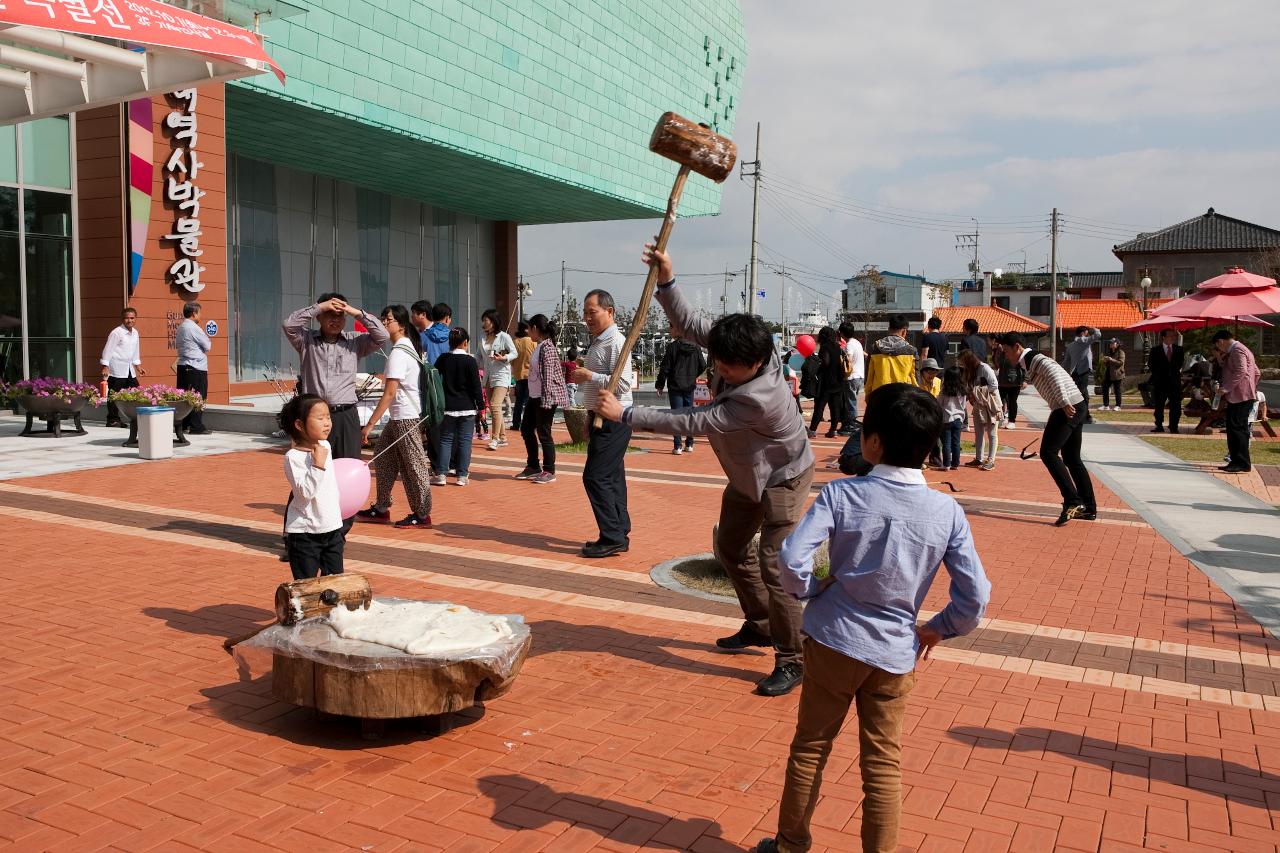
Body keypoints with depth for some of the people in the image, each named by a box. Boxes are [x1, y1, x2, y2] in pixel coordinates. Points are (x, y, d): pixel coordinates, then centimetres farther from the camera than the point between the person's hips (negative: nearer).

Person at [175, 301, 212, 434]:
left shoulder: (181, 327, 14)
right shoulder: (194, 328, -13)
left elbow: (176, 344, 23)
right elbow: (208, 346, -10)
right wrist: (208, 342, 10)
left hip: (183, 365, 9)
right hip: (196, 367, -9)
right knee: (198, 397, -5)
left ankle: (183, 425, 15)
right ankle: (196, 427, -5)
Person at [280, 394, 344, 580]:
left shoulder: (325, 446, 5)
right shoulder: (293, 457, -17)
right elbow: (305, 492, -26)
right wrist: (318, 465, -28)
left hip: (332, 529, 7)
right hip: (304, 534, -7)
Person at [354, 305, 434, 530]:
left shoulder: (398, 353, -17)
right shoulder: (409, 347, 11)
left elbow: (389, 393, -22)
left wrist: (370, 424, -21)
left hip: (405, 417, -10)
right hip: (400, 416, 10)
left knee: (413, 464, -1)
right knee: (383, 457, 15)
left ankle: (422, 515, 9)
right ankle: (381, 509, 24)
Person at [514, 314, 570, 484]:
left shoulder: (547, 348, -15)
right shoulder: (539, 347, 14)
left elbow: (548, 376, -21)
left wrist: (546, 399, -25)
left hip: (545, 398, -10)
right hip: (535, 397, 10)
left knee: (543, 433, -3)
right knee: (526, 429, 15)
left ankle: (549, 472, 6)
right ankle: (533, 467, 25)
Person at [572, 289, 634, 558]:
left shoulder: (616, 343, -15)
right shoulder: (597, 342, 16)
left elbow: (623, 383, -25)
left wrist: (589, 376, -20)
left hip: (613, 420, -10)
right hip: (602, 419, 10)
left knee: (596, 477, -11)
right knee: (612, 478, 12)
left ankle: (612, 538, -6)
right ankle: (619, 534, 19)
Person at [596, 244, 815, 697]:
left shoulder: (759, 398, -41)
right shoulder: (736, 349, -18)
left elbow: (691, 423, -38)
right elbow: (689, 324, -10)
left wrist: (625, 414, -35)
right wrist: (666, 280, -27)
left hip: (783, 477, -9)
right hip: (746, 474, 9)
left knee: (774, 565, -15)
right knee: (731, 548, 18)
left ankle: (792, 661, -6)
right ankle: (759, 625, 36)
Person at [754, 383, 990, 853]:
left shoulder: (841, 493, -14)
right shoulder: (948, 512, -8)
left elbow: (792, 559, -23)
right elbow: (976, 597, -8)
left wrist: (812, 590, -3)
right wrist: (936, 630, 8)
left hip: (833, 639, -1)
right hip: (896, 652, 1)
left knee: (811, 746, 16)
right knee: (884, 762, 14)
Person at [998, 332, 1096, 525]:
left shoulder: (1034, 359, -9)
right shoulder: (1030, 362, 21)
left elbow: (1055, 375, -25)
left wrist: (1064, 403, -30)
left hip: (1068, 409, -10)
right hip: (1077, 408, 10)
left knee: (1048, 453, -11)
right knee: (1071, 458, 14)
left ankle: (1072, 501, -15)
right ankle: (1089, 508, 17)